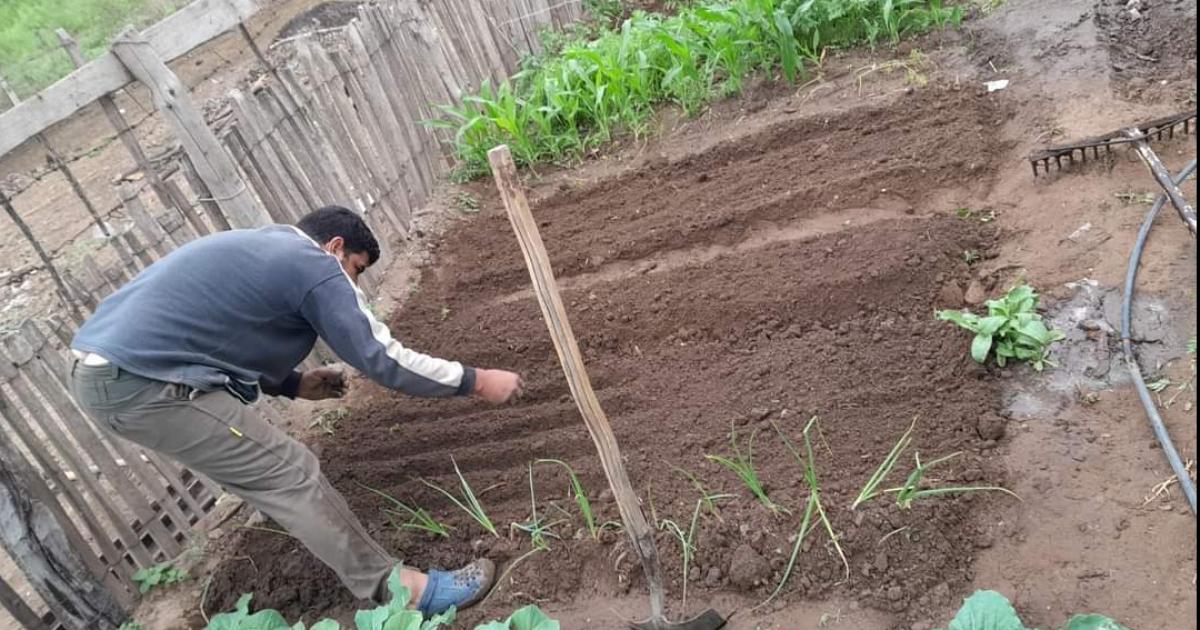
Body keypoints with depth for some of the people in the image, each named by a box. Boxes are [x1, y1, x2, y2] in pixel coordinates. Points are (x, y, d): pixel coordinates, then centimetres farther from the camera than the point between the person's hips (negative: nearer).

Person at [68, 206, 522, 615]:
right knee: (290, 473, -6)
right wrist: (475, 382, -2)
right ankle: (395, 589, 1)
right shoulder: (314, 265, -7)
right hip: (141, 383, -10)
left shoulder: (260, 247, 22)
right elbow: (381, 358, -10)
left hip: (101, 371, 10)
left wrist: (294, 384, 21)